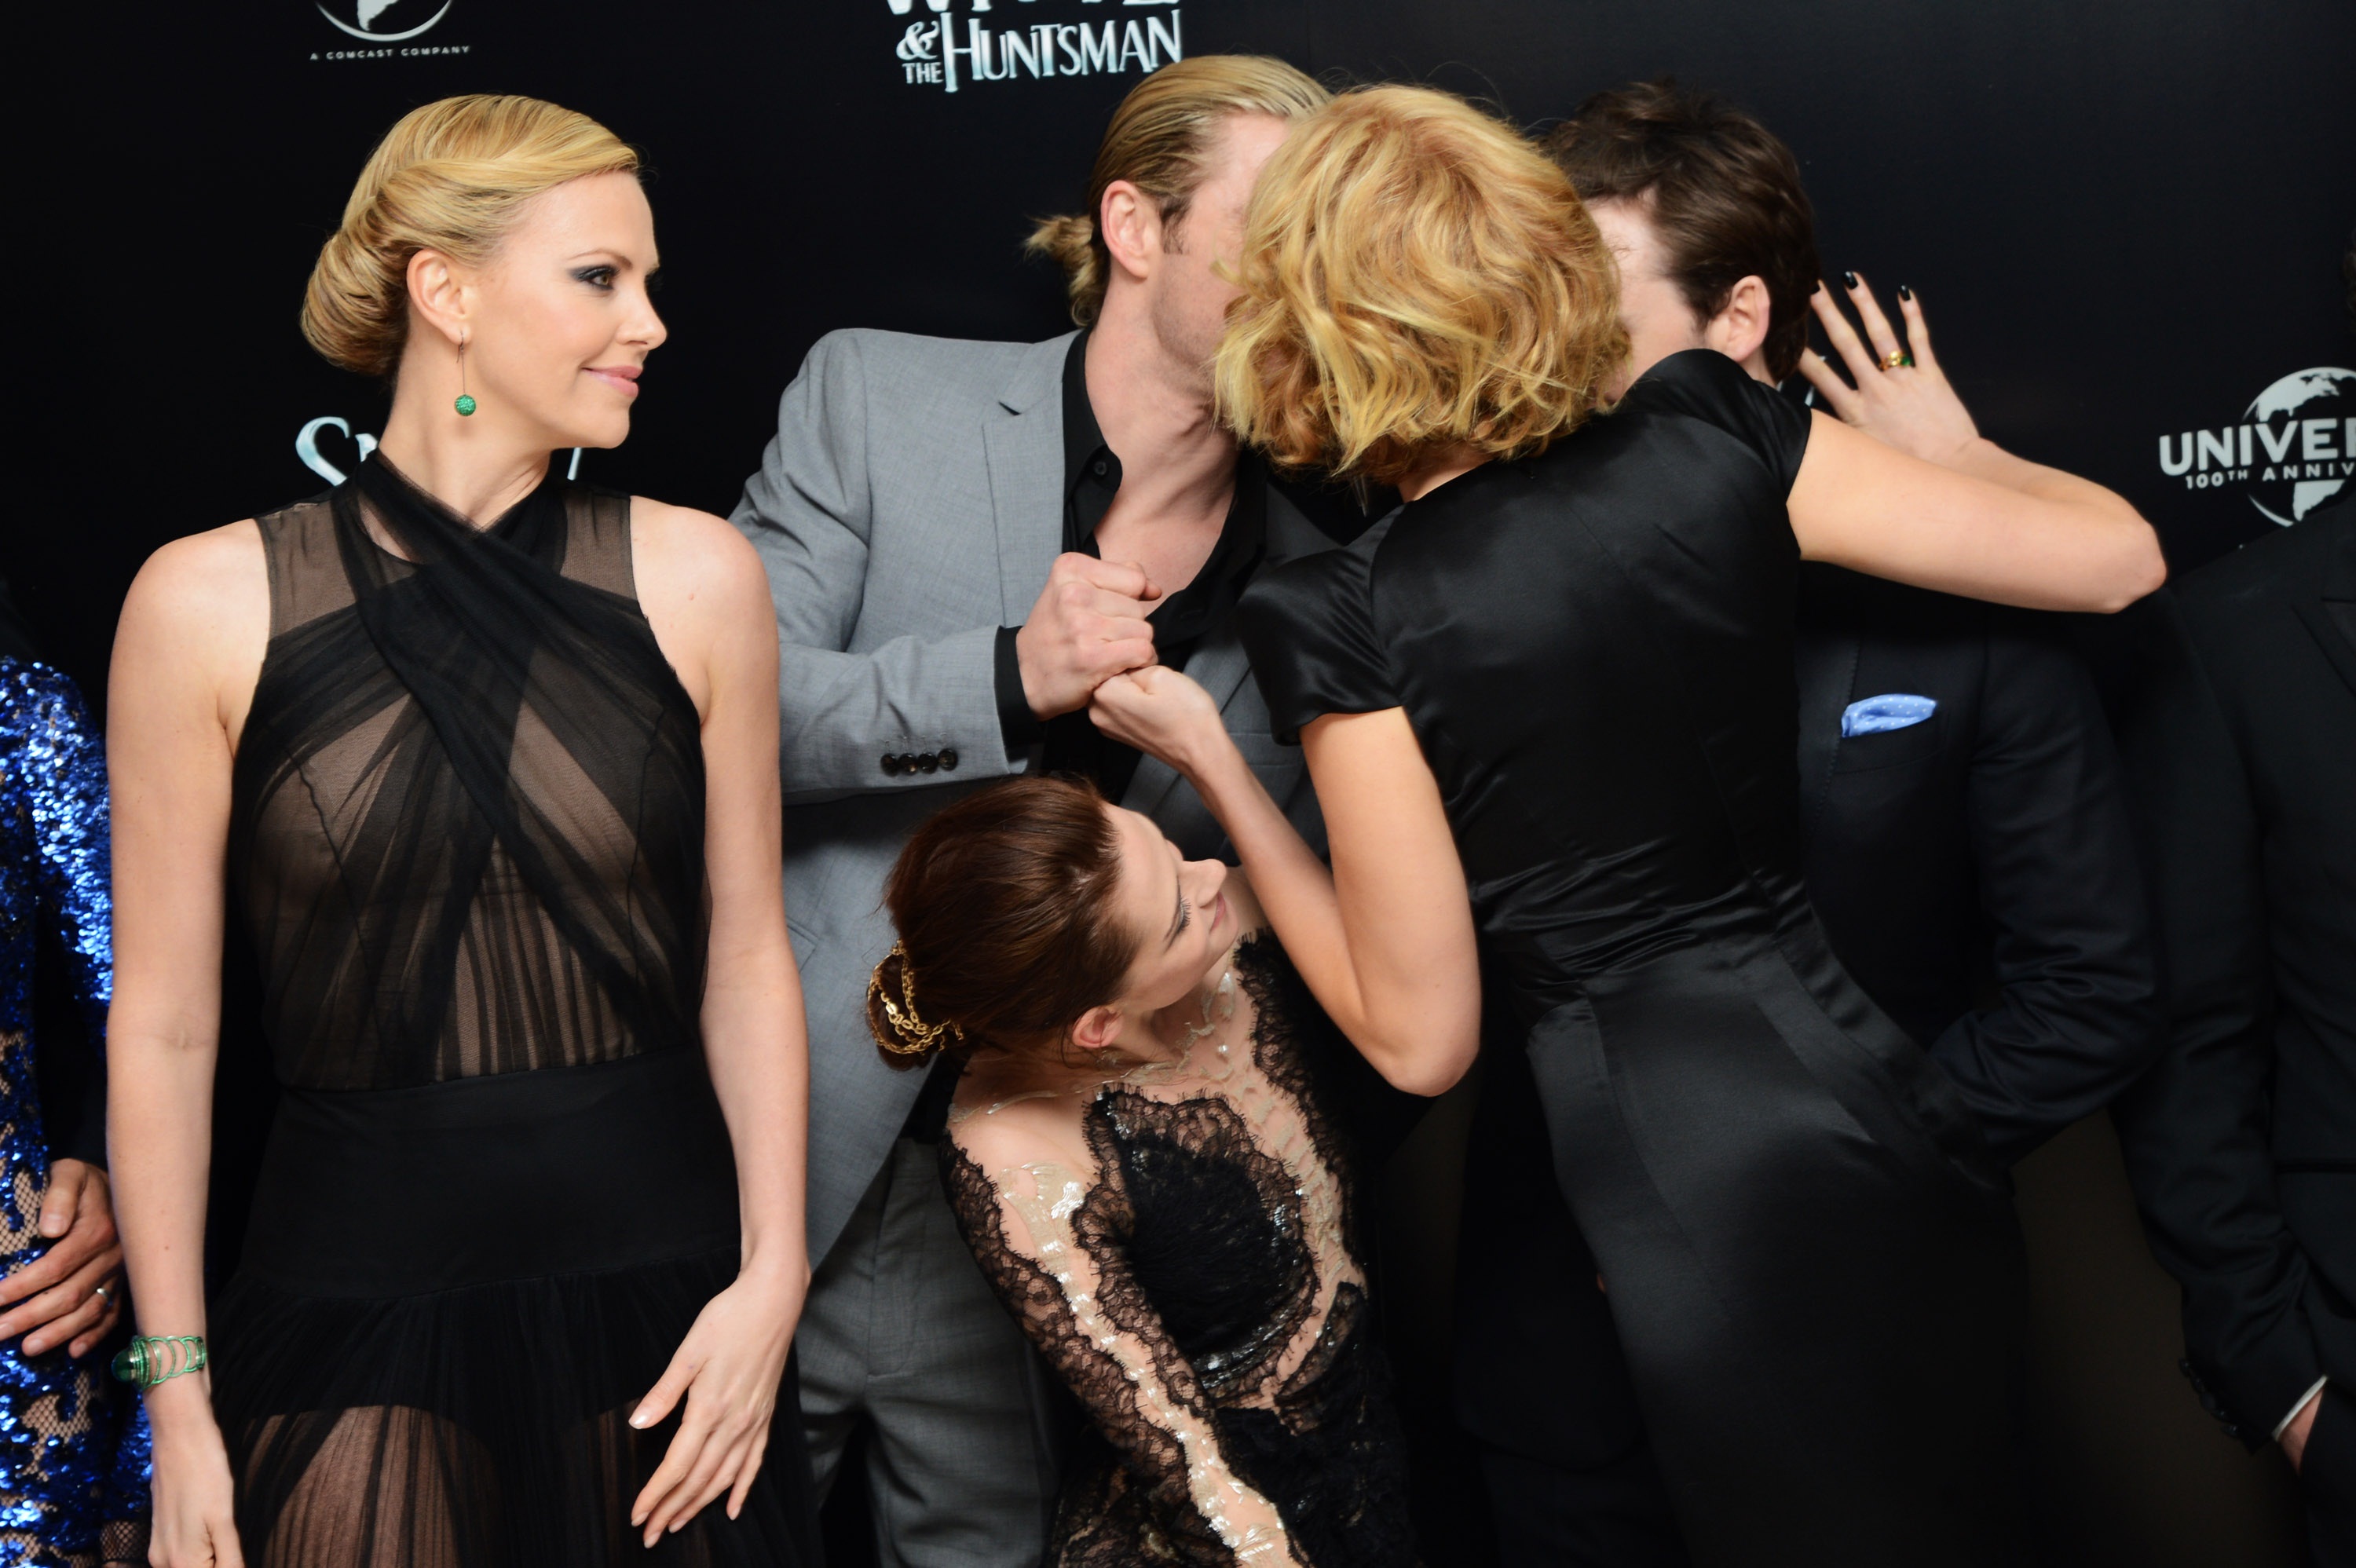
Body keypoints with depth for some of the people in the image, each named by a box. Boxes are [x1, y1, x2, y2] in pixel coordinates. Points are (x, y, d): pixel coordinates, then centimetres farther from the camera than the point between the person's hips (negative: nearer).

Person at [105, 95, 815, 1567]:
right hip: (358, 1283, -1)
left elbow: (747, 957, 3)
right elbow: (164, 1026, -1)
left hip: (658, 1284, 2)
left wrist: (772, 1274, -5)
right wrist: (179, 1402, -1)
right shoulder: (211, 603, -5)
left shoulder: (693, 576, -1)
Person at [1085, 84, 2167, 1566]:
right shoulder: (1712, 438, -3)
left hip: (1679, 1194, -5)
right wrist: (1948, 448, 21)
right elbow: (2119, 557, 2)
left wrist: (1211, 764, 1)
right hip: (1880, 1106, 5)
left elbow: (1420, 1028, -6)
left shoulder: (1341, 618, -12)